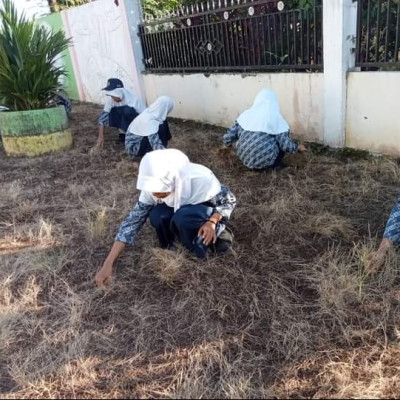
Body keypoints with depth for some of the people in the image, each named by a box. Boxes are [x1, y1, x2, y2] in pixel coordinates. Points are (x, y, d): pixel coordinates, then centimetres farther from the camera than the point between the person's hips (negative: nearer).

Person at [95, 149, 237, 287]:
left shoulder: (200, 179, -35)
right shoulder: (154, 187, -23)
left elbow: (229, 200, -19)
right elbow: (133, 220, -21)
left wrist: (212, 222, -38)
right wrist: (108, 264, -27)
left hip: (211, 213, -4)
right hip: (183, 210, 4)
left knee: (183, 217, -36)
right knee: (157, 216, -27)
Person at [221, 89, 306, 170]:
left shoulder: (246, 114, 2)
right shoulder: (276, 118, -6)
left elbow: (229, 136, 2)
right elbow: (285, 144, -9)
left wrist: (226, 147, 23)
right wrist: (298, 148, 10)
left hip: (245, 158, 4)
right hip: (265, 161, -4)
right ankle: (276, 165, 15)